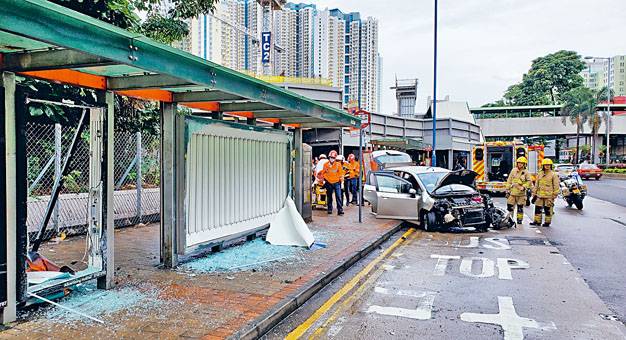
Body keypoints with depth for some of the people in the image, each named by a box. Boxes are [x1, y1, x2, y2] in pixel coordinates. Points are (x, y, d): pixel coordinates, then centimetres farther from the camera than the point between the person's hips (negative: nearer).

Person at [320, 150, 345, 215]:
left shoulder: (338, 164, -4)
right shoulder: (325, 164, -1)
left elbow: (341, 173, 3)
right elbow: (323, 173, 13)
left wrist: (341, 182, 3)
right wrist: (324, 180, 12)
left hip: (336, 183, -2)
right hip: (328, 183, 2)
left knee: (338, 197, -9)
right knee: (329, 197, 11)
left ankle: (340, 210, -8)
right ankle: (329, 209, 22)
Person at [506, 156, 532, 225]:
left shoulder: (526, 172, -1)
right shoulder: (513, 170, 7)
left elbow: (529, 181, -1)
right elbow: (509, 181, 10)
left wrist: (524, 187, -16)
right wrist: (508, 190, 7)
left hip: (521, 193, -2)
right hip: (512, 192, 2)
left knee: (520, 207, 6)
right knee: (510, 206, 1)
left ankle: (519, 219, 16)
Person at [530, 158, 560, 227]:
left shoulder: (554, 175, -2)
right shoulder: (539, 174, 12)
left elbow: (556, 186, -4)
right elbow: (536, 185, 17)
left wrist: (554, 195, -8)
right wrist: (534, 194, 14)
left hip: (549, 196, -5)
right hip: (540, 195, 5)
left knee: (548, 209, 1)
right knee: (538, 208, 5)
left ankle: (547, 222, 11)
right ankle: (537, 221, 14)